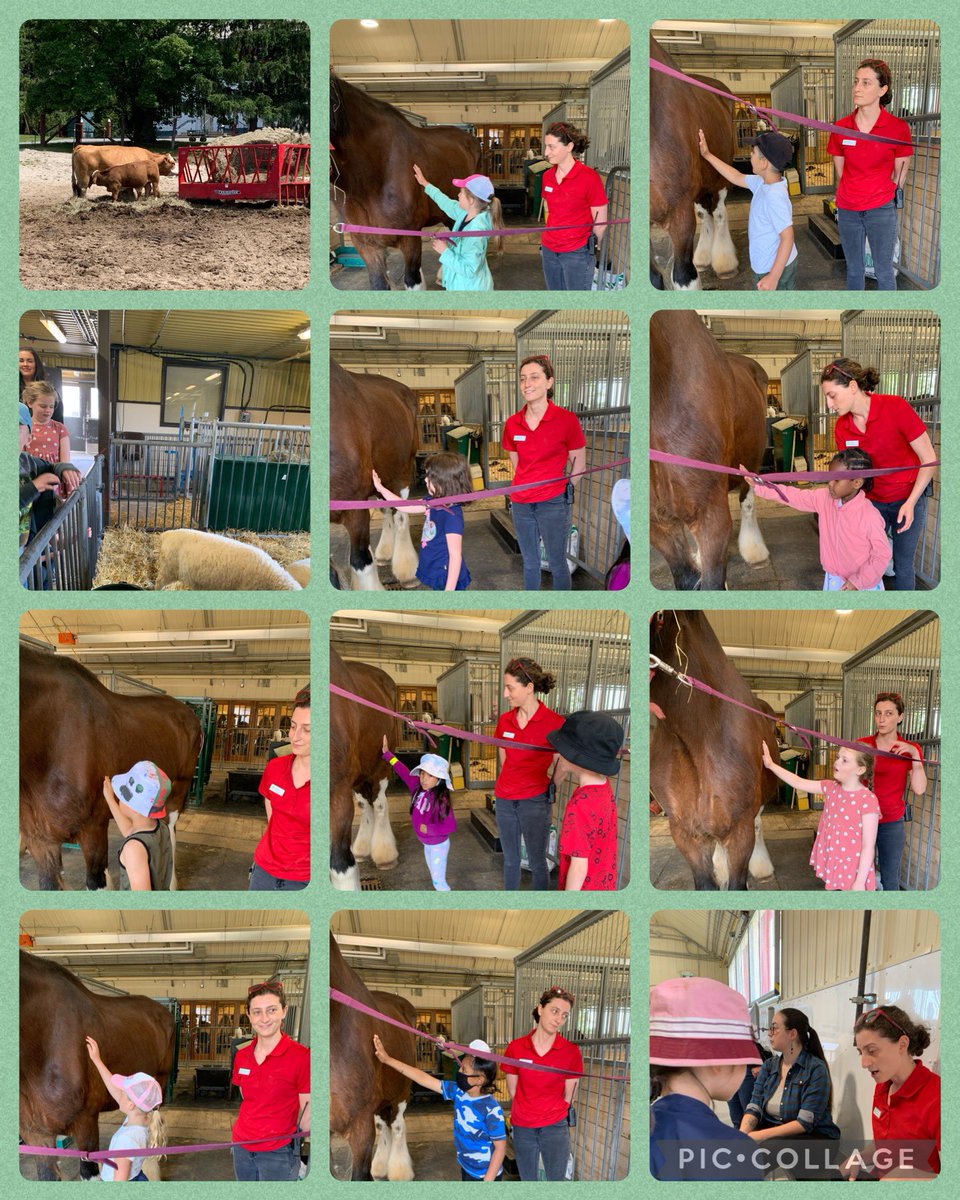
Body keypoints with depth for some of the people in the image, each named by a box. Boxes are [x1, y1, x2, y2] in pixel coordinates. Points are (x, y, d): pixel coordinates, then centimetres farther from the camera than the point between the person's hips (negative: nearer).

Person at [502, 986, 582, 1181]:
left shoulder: (570, 1051, -8)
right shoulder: (516, 1048, -5)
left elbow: (569, 1096, 1)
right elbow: (513, 1093, 5)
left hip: (555, 1128, -1)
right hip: (522, 1128, 1)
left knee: (557, 1179, 2)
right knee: (527, 1180, 13)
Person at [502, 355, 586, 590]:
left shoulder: (566, 419, -11)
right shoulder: (512, 423, 0)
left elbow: (578, 463, -1)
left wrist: (561, 488, 2)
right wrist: (527, 485, 10)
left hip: (554, 503, -4)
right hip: (521, 503, 4)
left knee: (557, 564, 4)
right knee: (529, 563, 16)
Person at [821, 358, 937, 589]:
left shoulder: (895, 408, -23)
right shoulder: (842, 427, -9)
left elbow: (929, 459, -16)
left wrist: (910, 503, -19)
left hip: (909, 498, -4)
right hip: (873, 500, 4)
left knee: (903, 564, 4)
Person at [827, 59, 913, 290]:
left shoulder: (897, 128, -11)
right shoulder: (841, 128, -2)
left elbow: (899, 177, -1)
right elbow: (841, 173, 10)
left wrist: (877, 197, 6)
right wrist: (851, 196, 11)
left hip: (881, 210, -3)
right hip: (847, 210, 3)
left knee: (884, 272, 4)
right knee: (854, 269, 15)